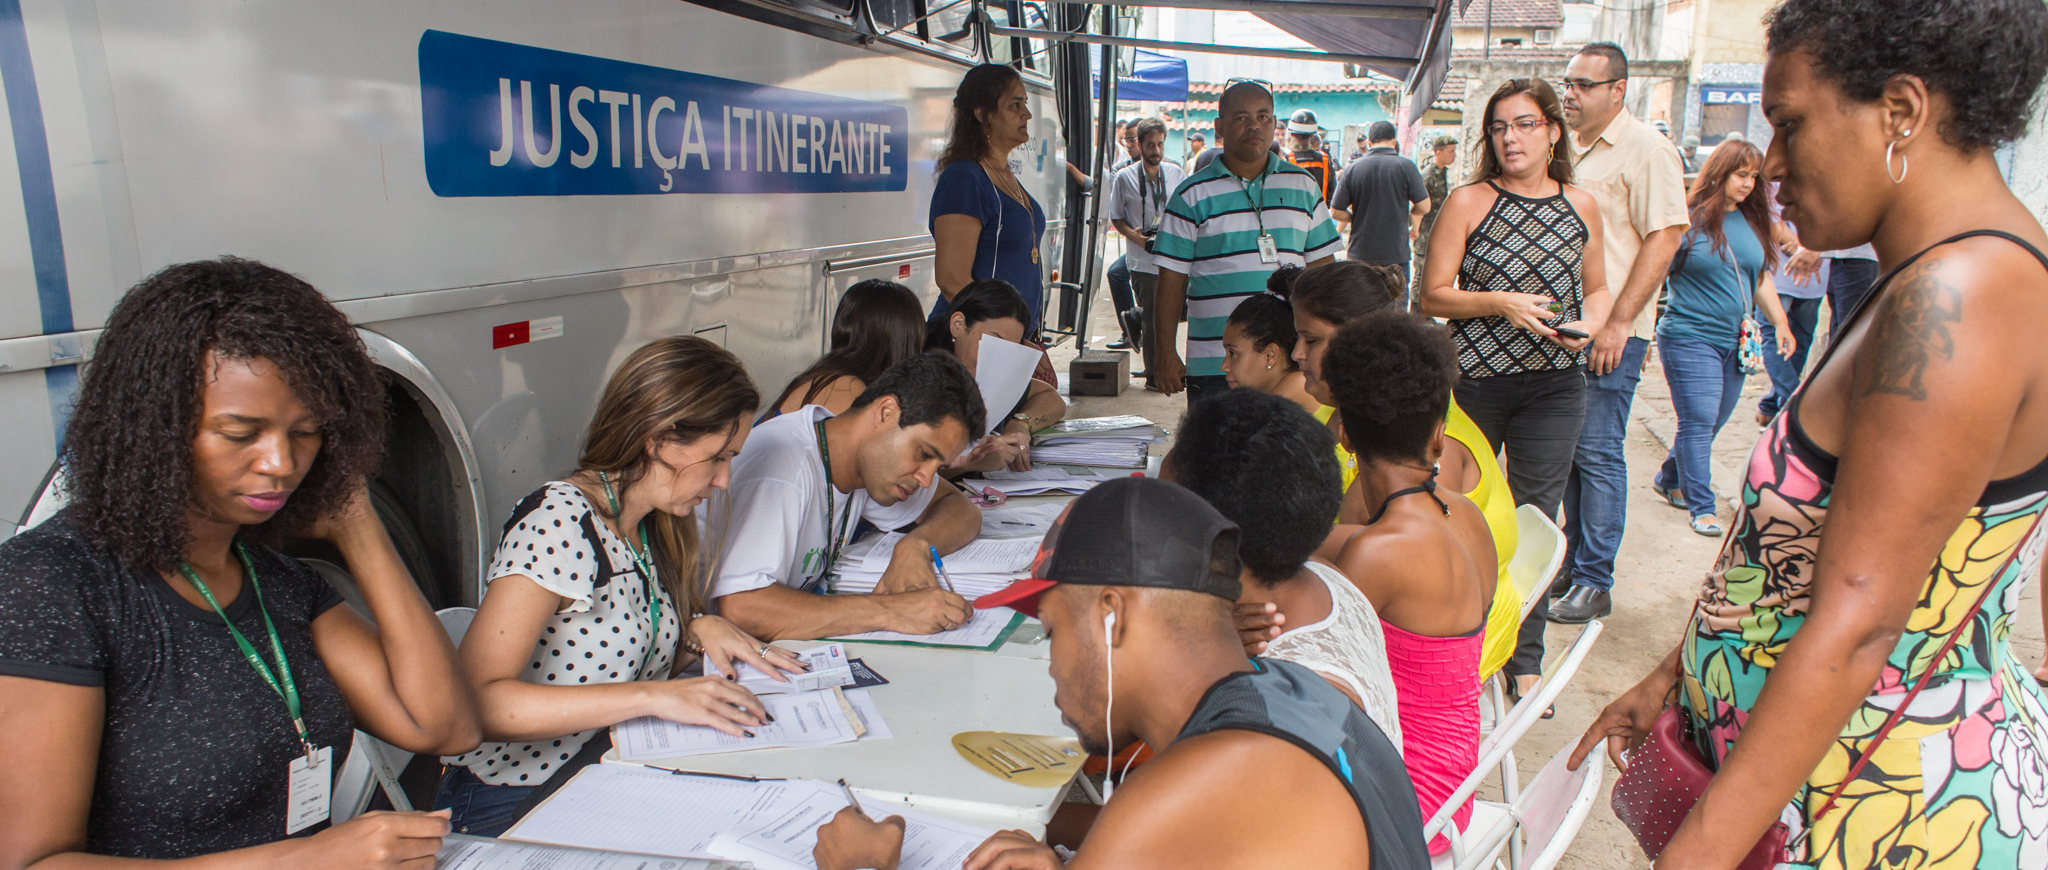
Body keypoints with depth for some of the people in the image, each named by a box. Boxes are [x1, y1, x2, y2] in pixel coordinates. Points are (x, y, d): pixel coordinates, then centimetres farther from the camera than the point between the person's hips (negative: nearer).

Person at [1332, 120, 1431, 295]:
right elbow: (1424, 206, -8)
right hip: (1396, 253, -2)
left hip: (1360, 254, 2)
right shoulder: (1405, 166, -6)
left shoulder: (1352, 169, -1)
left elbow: (1336, 212, -2)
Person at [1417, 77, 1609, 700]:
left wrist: (1590, 322, -4)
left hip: (1556, 385, 2)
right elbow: (1433, 297, -5)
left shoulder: (1581, 207, 7)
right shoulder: (1468, 202, -3)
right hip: (1475, 379, -2)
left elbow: (1597, 289, 18)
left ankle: (1525, 661, 20)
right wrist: (1499, 302, -19)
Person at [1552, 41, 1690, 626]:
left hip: (1610, 332, -7)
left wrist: (1618, 322, -19)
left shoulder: (1646, 150, -8)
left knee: (1598, 453, -3)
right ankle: (1572, 562, 24)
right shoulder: (1567, 149, 15)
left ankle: (1594, 583, 6)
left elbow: (1663, 238, -14)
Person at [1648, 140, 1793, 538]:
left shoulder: (1753, 221, 9)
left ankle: (1668, 480, 32)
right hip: (1689, 337, -7)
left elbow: (1761, 278, 19)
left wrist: (1780, 322, 12)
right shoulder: (1689, 219, -10)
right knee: (1698, 422, -7)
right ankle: (1701, 506, 2)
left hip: (1735, 342, 7)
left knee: (1712, 422, 13)